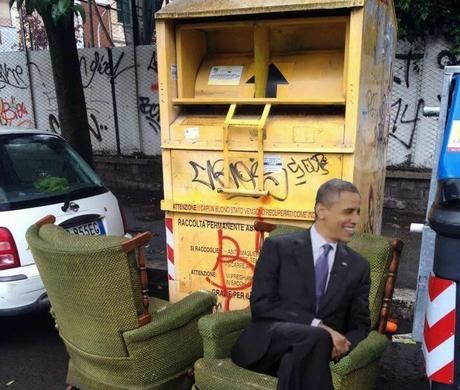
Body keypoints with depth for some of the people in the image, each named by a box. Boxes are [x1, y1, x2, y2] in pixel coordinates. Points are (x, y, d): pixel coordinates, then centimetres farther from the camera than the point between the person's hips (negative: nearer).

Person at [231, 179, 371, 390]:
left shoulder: (358, 266, 12)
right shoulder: (278, 247, 1)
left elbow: (360, 325, 12)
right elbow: (261, 304, -7)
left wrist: (341, 344, -13)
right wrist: (317, 326, -19)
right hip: (268, 345, -2)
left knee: (297, 360, -33)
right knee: (316, 337, -33)